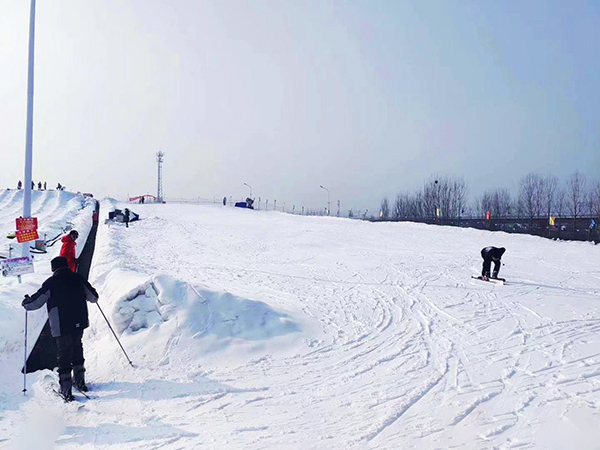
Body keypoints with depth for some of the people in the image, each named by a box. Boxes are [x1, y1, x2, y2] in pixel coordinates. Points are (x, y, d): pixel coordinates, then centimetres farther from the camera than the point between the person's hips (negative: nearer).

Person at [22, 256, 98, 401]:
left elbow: (36, 302, -3)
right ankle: (80, 381, 28)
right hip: (79, 324, 3)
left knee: (63, 354, 5)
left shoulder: (51, 282, -8)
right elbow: (94, 297, 8)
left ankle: (66, 390, 4)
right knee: (77, 349, 22)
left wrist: (26, 303, 19)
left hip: (61, 327, -3)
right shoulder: (78, 278, 1)